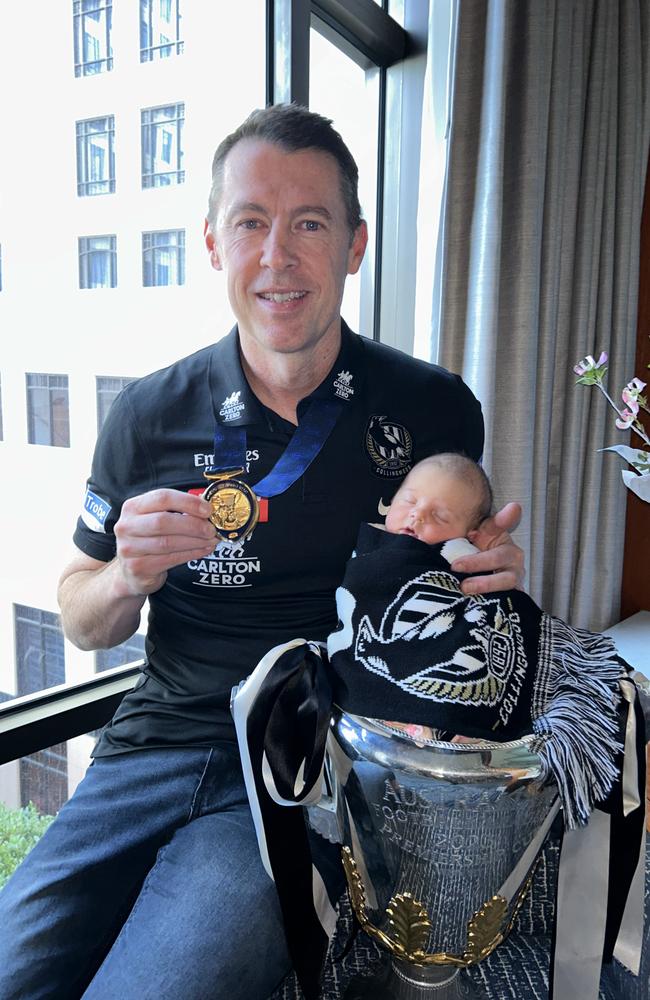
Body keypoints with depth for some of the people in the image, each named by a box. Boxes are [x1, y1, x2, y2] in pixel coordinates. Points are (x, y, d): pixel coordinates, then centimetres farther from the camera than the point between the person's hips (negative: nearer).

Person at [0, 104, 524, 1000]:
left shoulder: (434, 409, -2)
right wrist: (128, 580, -13)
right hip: (156, 747, 3)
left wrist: (492, 572, -10)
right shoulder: (149, 416, 1)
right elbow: (83, 624, 10)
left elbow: (455, 571, 14)